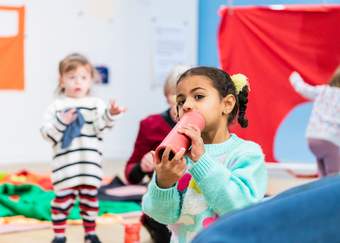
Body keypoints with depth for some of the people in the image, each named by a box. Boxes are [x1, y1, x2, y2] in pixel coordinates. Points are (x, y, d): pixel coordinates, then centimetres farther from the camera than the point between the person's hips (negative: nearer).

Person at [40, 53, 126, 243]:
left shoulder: (96, 104, 4)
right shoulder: (57, 106, 0)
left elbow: (101, 127, -12)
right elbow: (47, 133, -4)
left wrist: (110, 114, -31)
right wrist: (62, 122, -19)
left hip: (90, 165, 2)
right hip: (65, 165, -2)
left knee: (90, 199, 12)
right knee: (63, 200, 1)